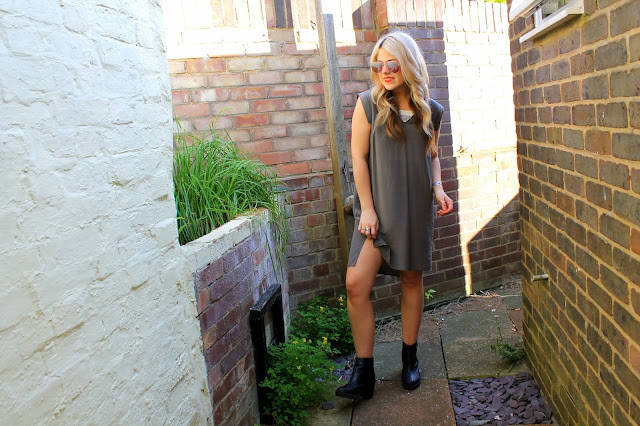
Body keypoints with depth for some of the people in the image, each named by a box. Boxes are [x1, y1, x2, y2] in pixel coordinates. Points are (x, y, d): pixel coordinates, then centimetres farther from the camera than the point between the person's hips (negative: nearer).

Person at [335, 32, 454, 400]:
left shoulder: (431, 111, 4)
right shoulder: (368, 103, -3)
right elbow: (358, 156, -4)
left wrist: (438, 188, -1)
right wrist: (367, 208, -8)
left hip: (416, 208, 2)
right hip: (377, 207, -2)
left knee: (412, 279, 9)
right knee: (357, 284, -12)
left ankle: (410, 357, 28)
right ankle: (364, 373, 0)